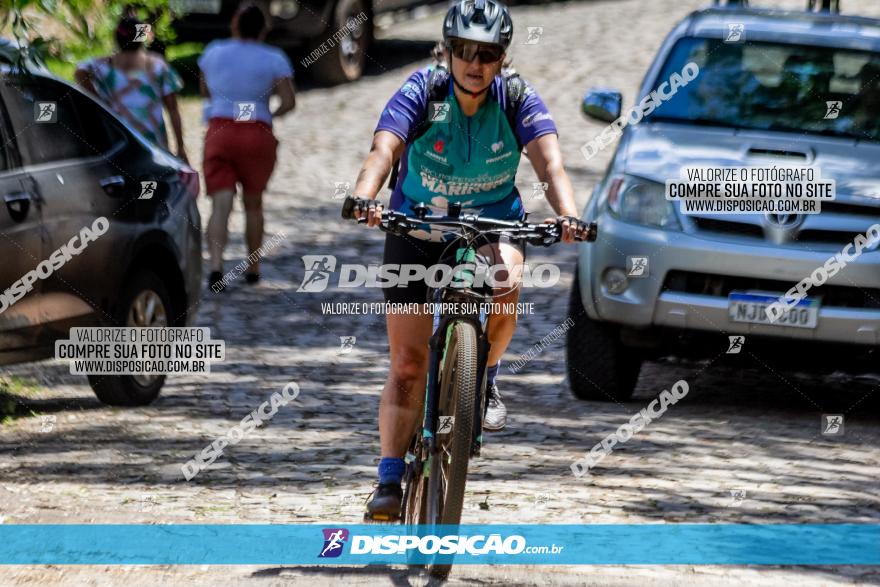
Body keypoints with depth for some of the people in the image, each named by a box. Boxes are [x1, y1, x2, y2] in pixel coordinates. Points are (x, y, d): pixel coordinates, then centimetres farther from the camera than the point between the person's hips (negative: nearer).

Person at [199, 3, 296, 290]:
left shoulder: (214, 52, 6)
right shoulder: (274, 59, -2)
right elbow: (289, 101, -10)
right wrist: (272, 115, 10)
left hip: (219, 137, 0)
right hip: (257, 138, 0)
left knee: (221, 207, -6)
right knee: (253, 203, 21)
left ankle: (216, 266, -28)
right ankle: (253, 269, 29)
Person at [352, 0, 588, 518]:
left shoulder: (517, 100, -16)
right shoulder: (421, 93, -19)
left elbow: (550, 163, -29)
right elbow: (384, 150, -33)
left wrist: (568, 215, -48)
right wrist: (364, 199, -53)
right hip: (417, 229, 0)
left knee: (503, 282, -34)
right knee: (408, 360, -6)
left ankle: (486, 378, -6)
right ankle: (391, 481, -1)